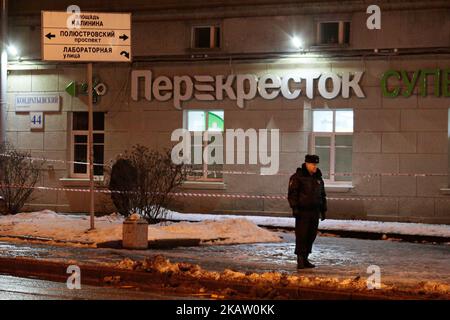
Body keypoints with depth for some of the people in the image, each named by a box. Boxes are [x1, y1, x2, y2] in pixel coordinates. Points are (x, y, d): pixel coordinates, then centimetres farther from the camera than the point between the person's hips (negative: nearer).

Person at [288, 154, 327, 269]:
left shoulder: (318, 178, 15)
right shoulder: (298, 177, -6)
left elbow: (322, 195, 21)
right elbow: (292, 194, -11)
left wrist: (323, 210, 17)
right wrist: (294, 208, -18)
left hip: (314, 212, 6)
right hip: (302, 212, -6)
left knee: (311, 236, 6)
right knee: (301, 236, -8)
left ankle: (305, 259, 13)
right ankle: (300, 261, -8)